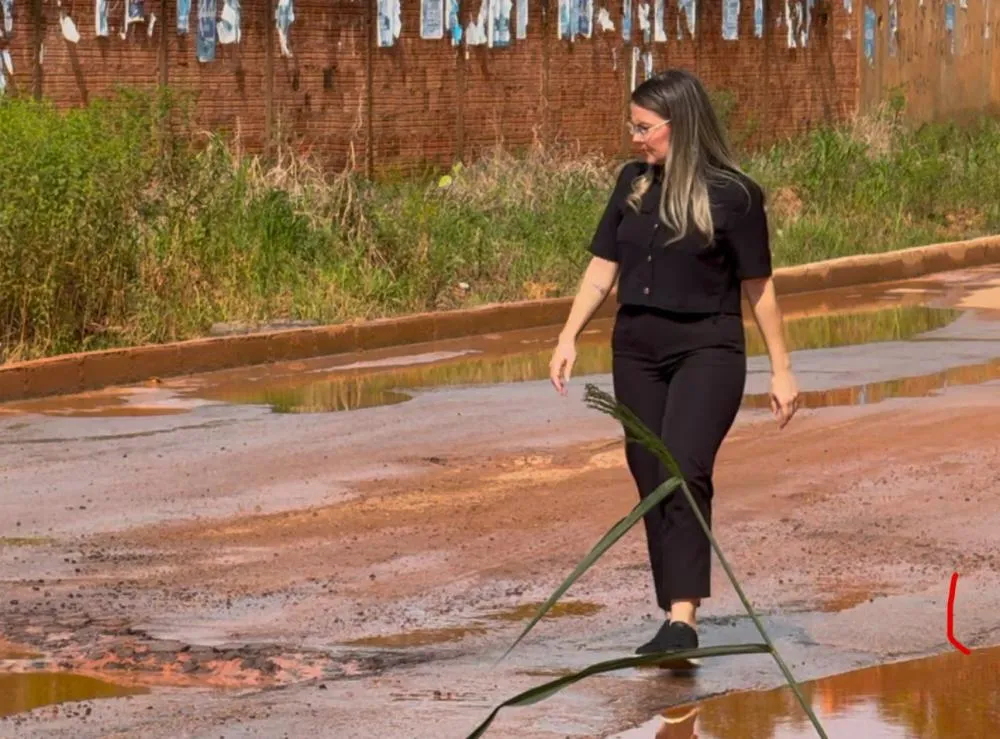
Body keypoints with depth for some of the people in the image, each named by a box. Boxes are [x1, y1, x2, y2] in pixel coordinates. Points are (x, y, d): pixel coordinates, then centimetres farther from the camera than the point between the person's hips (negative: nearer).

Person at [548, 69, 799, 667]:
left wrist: (782, 370, 2)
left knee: (685, 474, -21)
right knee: (651, 483, 6)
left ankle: (683, 618, -27)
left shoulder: (733, 194, -8)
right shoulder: (634, 183, 7)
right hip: (637, 350, 6)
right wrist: (569, 337, 2)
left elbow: (759, 287, -2)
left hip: (707, 349, -6)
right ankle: (675, 621, 13)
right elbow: (603, 266, 11)